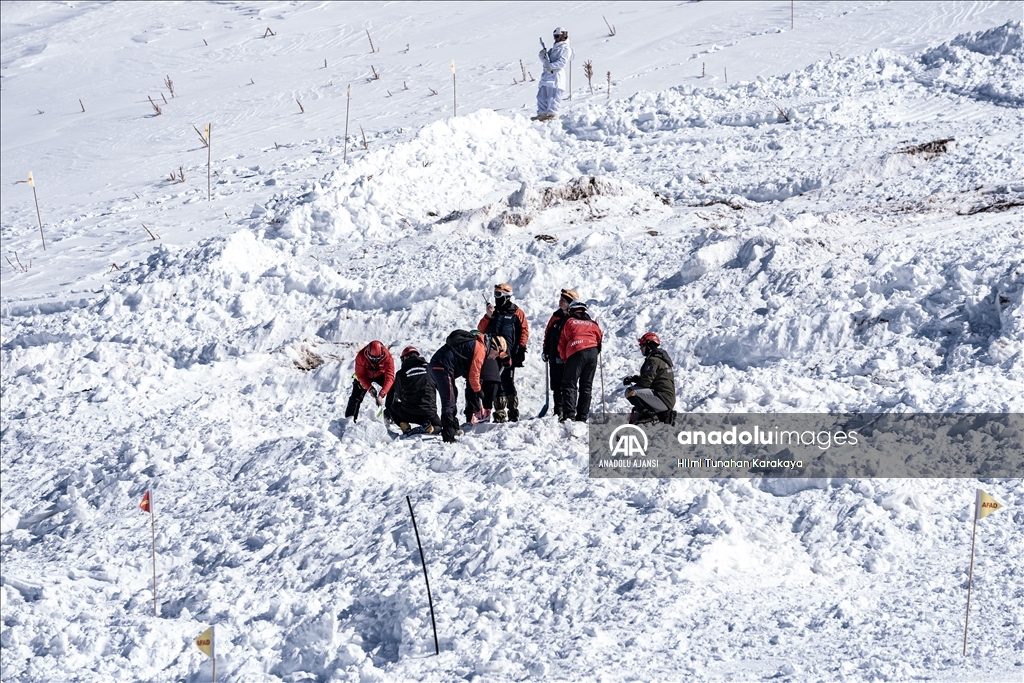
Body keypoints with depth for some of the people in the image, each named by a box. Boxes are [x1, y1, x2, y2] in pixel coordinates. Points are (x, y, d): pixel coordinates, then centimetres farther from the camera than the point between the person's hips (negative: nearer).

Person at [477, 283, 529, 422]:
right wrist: (488, 316, -4)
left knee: (508, 383, -9)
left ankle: (513, 413, -6)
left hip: (509, 355, -5)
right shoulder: (493, 312, 18)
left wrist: (521, 348, -9)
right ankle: (500, 414, 10)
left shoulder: (517, 313, 4)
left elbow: (524, 331, 0)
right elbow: (481, 329, 11)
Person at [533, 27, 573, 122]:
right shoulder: (553, 49, 26)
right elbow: (546, 60, 24)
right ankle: (542, 114, 9)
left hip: (556, 76, -9)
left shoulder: (566, 49, -1)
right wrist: (542, 56, 2)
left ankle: (552, 115, -14)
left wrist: (551, 66, -25)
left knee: (553, 97, -13)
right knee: (541, 96, 6)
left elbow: (562, 62, -15)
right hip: (547, 75, 9)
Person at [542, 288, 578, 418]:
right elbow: (548, 334, 20)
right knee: (556, 386, 10)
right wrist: (546, 351, 15)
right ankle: (558, 411, 18)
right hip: (555, 358, 6)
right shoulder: (556, 316, 14)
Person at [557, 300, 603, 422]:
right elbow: (600, 337, 21)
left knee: (569, 384, -5)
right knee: (586, 386, 8)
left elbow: (561, 343, 13)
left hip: (576, 352, -4)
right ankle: (582, 417, 3)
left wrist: (564, 359, 20)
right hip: (593, 352, 4)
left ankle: (569, 414, -20)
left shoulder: (569, 322, 15)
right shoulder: (593, 324, 23)